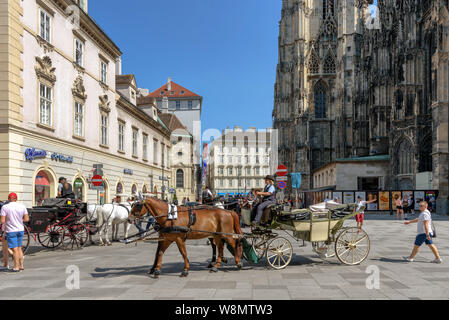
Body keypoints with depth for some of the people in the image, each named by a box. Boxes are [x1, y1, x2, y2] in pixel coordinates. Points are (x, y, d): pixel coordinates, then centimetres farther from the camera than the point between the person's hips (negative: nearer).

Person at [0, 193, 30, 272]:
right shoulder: (22, 206, -1)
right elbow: (27, 219, -1)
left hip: (11, 231, -4)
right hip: (20, 230, 4)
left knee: (15, 249, 0)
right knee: (19, 248, 16)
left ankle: (16, 267, 5)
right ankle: (21, 265, 20)